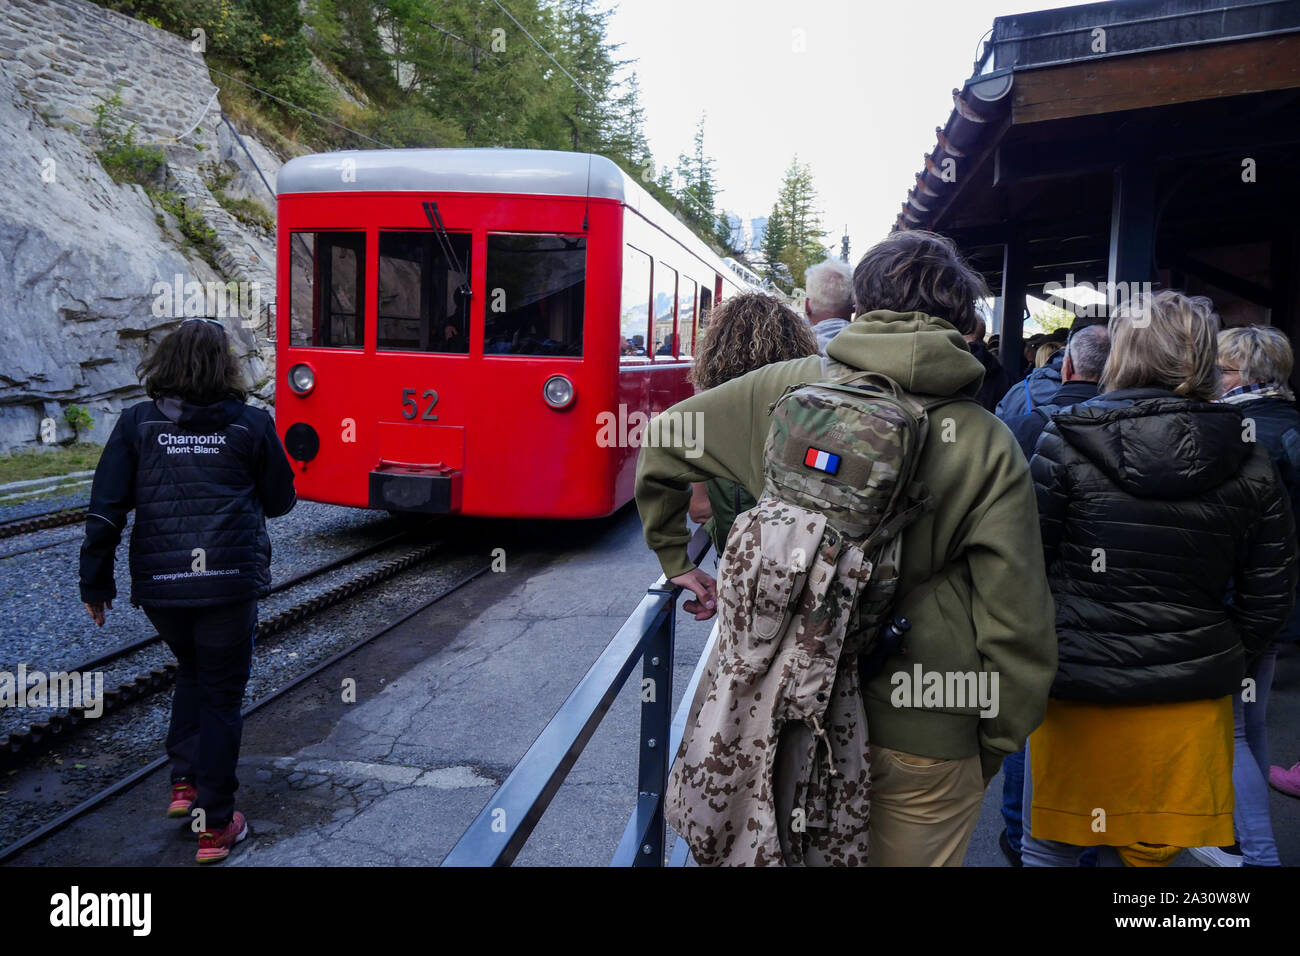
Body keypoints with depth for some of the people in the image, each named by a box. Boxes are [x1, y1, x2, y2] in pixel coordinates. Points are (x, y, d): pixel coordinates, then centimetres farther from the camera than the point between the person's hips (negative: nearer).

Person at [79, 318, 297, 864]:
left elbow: (105, 511, -1)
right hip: (230, 582, -2)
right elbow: (279, 501, 8)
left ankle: (184, 783, 28)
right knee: (221, 696, 9)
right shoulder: (251, 424, -1)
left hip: (157, 584, 2)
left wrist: (95, 582, 7)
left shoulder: (138, 423, 1)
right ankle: (215, 826, 14)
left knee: (192, 672, 29)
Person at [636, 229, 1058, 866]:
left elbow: (662, 442, 5)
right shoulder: (988, 444, -10)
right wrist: (997, 743, 5)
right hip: (923, 738, -1)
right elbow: (1016, 620, -9)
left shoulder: (789, 387, -6)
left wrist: (675, 560, 15)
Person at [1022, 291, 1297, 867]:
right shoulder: (1249, 461, 0)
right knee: (1144, 853, 18)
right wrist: (1220, 662, 17)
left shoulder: (1064, 445, -11)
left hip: (1079, 692, -3)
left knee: (1049, 847, 15)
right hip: (1191, 708, 3)